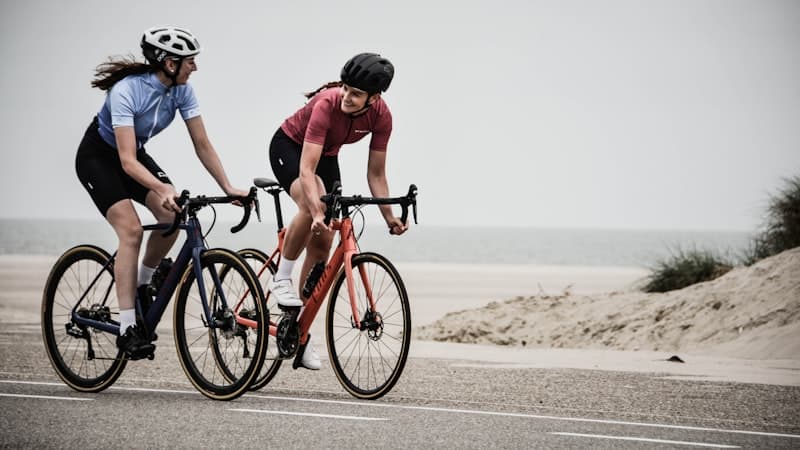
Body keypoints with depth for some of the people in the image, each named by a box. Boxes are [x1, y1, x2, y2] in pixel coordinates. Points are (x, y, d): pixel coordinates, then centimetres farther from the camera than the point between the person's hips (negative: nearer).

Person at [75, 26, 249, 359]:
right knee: (131, 229, -24)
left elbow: (202, 145, -10)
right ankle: (127, 329, -21)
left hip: (134, 154, 6)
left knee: (173, 216, -17)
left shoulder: (181, 90, -15)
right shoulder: (126, 91, -34)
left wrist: (228, 188, -18)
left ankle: (142, 285, 8)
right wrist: (162, 188, -52)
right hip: (98, 157, -6)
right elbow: (127, 160, -39)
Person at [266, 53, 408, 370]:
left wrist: (389, 216, -20)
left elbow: (375, 174, -11)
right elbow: (306, 170, -43)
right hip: (288, 147, -5)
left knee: (321, 246, -1)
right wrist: (318, 213, -54)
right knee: (312, 207, -37)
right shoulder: (327, 104, -37)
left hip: (327, 156, 5)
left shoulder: (380, 116, -22)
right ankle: (281, 278, -17)